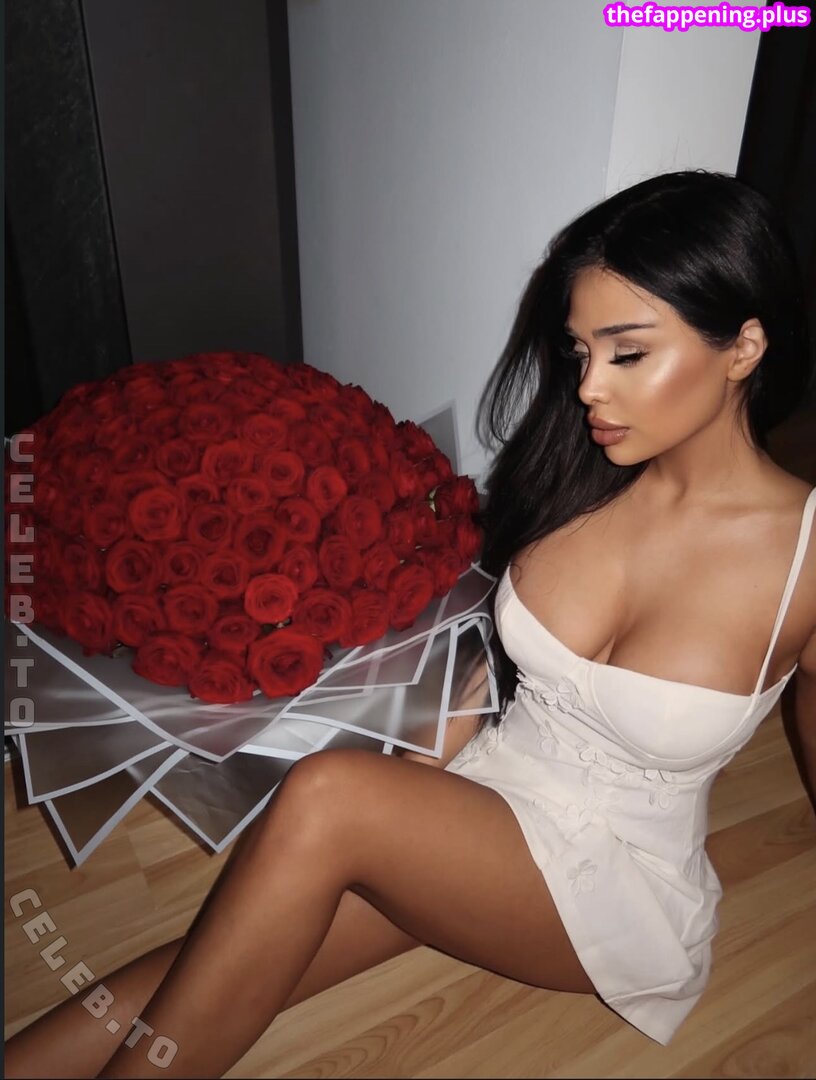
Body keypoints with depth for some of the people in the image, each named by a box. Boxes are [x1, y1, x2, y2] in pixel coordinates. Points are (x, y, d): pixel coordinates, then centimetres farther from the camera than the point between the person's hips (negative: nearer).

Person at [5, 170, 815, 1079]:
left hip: (621, 886, -3)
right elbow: (496, 654, 5)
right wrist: (410, 807, -1)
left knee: (326, 795, -29)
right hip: (477, 807, 4)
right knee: (222, 971, -18)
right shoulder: (574, 469, -7)